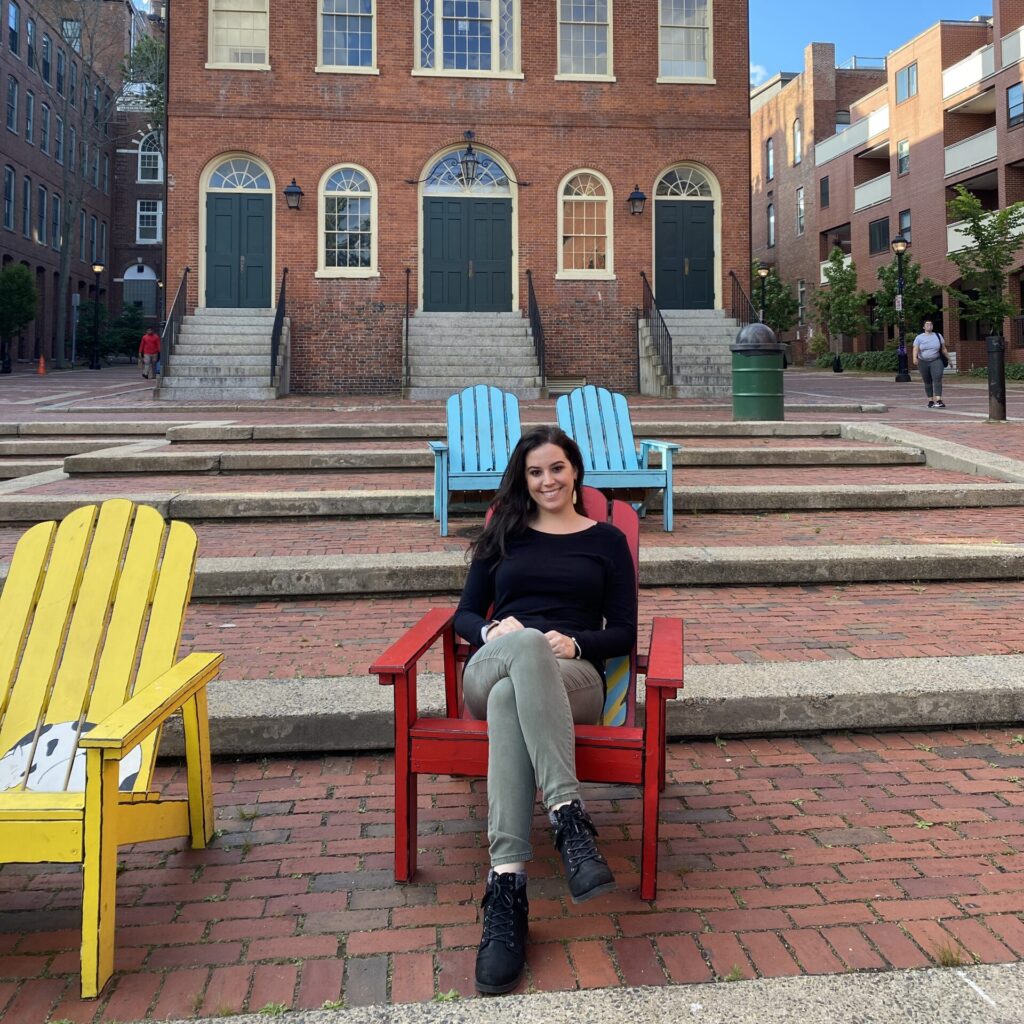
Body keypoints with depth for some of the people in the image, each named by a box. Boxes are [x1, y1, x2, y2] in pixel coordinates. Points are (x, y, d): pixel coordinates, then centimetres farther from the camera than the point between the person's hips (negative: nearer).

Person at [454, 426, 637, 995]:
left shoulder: (607, 540, 18)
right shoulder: (503, 535, 23)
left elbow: (624, 632, 11)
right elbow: (466, 614, 17)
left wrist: (576, 642, -11)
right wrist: (493, 629, -8)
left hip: (575, 679, -1)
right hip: (489, 670, 1)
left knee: (509, 699, -40)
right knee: (527, 643, -40)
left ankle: (507, 885, -51)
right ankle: (570, 816, -51)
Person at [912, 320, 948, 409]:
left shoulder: (938, 336, 6)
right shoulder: (919, 338, 2)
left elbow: (943, 349, 13)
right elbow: (915, 349, -11)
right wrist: (915, 358, -30)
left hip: (936, 361, -1)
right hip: (923, 362, 1)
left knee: (937, 379, -18)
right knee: (927, 382, 8)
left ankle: (939, 400, -29)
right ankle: (930, 401, 19)